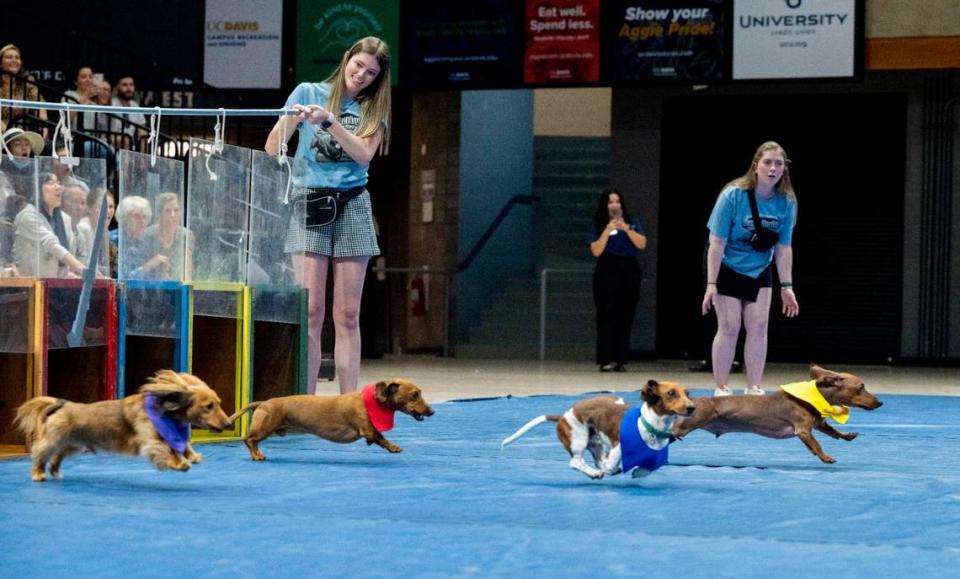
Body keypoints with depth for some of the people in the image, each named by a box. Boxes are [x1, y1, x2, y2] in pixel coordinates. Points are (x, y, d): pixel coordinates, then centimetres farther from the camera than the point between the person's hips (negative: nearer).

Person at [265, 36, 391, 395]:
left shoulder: (373, 109, 10)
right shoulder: (309, 93, 5)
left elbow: (364, 153, -8)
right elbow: (271, 149, 2)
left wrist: (329, 120, -17)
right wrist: (292, 119, -16)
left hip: (352, 207, 2)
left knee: (348, 315, 1)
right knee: (310, 311, -7)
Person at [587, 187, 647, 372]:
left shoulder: (632, 223, 12)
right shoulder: (597, 225, 5)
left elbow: (642, 244, -1)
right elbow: (596, 251, -5)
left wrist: (626, 229, -13)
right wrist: (608, 230, -14)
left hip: (629, 271, 2)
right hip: (607, 271, -2)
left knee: (625, 317, -1)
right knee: (606, 316, -8)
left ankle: (620, 360, 1)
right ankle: (606, 360, -8)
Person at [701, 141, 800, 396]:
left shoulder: (786, 202, -14)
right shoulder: (733, 195, -25)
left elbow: (783, 248, -5)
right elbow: (717, 243, -21)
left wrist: (786, 286, -6)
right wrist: (711, 284, -22)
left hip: (759, 272, 4)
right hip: (727, 268, -4)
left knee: (758, 326, -3)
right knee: (729, 327, -7)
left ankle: (754, 389, 4)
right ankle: (721, 389, 1)